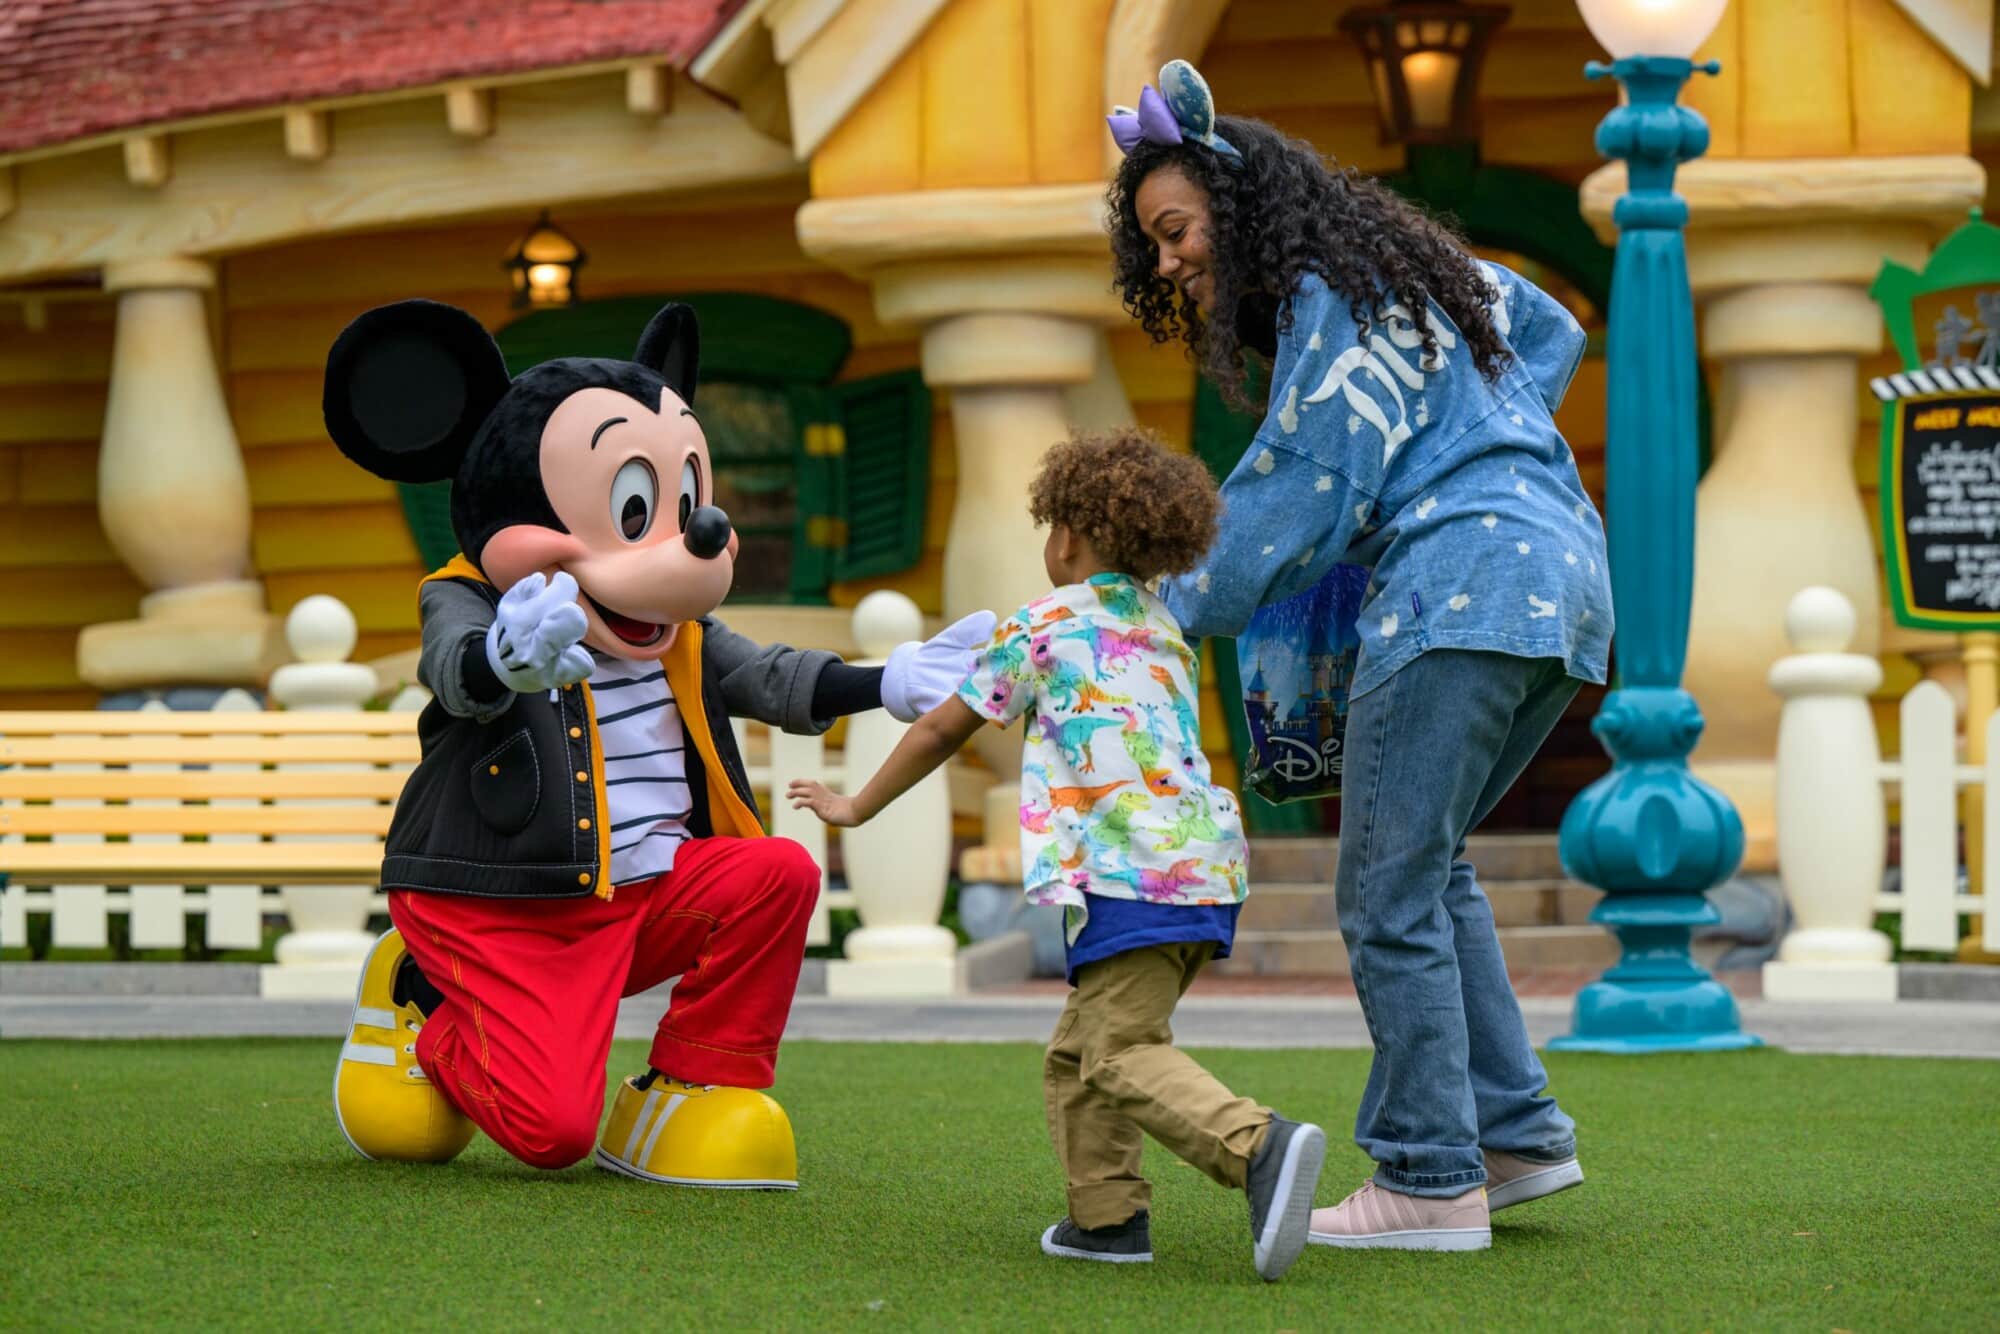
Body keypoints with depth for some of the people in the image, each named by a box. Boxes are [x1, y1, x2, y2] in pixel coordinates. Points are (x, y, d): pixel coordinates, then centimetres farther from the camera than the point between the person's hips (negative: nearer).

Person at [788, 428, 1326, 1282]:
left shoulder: (1043, 627, 5)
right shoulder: (1167, 634, 23)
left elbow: (942, 732, 14)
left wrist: (856, 808, 25)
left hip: (1132, 873, -7)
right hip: (1206, 867, 8)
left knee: (1125, 1056, -13)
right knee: (1079, 1051, 15)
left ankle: (1261, 1145, -32)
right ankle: (1108, 1213, 10)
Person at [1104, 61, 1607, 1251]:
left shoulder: (1326, 303, -6)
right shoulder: (1407, 264, 22)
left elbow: (1298, 501, -9)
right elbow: (1551, 334, 34)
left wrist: (1179, 610, 0)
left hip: (1463, 586, -10)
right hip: (1564, 577, 10)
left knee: (1389, 895, -6)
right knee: (1427, 862, 20)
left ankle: (1434, 1181, -5)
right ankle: (1518, 1131, 17)